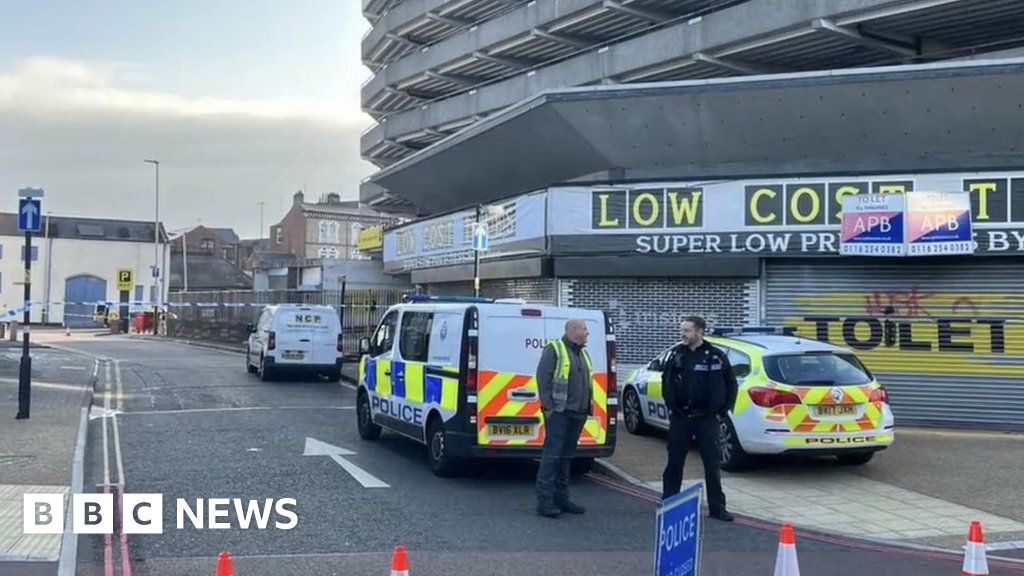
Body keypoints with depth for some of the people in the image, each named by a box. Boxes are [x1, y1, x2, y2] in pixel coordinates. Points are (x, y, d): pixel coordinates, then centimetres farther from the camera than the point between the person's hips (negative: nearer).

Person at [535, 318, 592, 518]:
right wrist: (548, 406, -16)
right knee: (552, 455, -8)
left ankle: (561, 498, 20)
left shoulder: (583, 353, 19)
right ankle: (545, 500, -6)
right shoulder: (554, 349, -6)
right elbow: (542, 378, -11)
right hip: (559, 412, -8)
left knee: (567, 456, 13)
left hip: (578, 413, 8)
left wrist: (588, 407, 14)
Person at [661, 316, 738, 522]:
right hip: (679, 418, 3)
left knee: (712, 464, 1)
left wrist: (722, 412, 1)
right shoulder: (677, 354, 4)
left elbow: (732, 385, 4)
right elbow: (666, 380, 20)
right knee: (674, 462, 7)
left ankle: (717, 507, 8)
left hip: (706, 419, -3)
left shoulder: (716, 356, -4)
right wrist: (670, 406, 13)